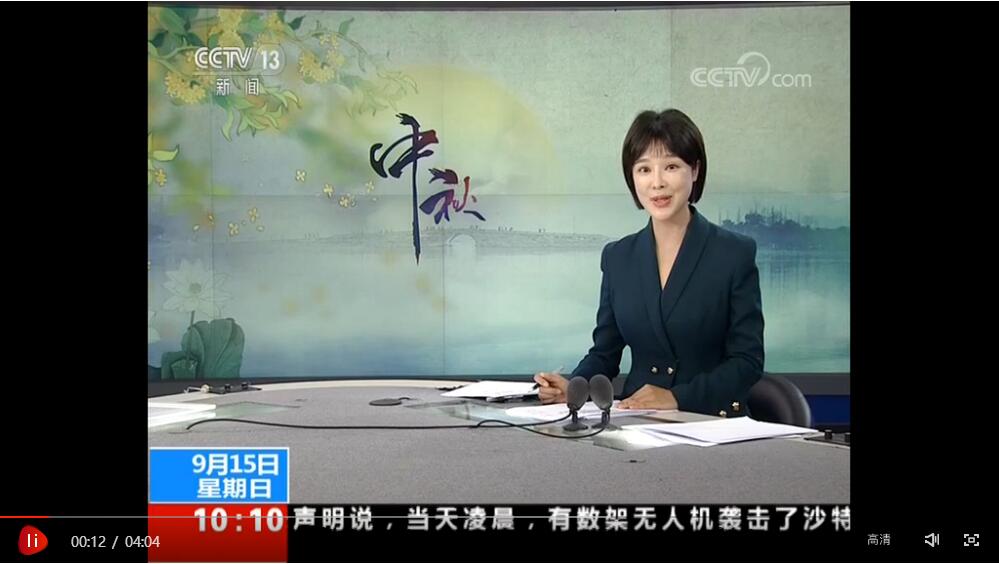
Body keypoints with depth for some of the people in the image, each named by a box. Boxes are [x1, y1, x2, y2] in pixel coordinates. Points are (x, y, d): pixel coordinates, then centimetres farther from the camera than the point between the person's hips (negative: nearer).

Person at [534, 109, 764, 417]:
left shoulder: (735, 253, -3)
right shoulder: (618, 257, 8)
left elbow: (748, 360, -6)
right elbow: (605, 352, 12)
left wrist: (676, 398, -19)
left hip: (712, 422, -3)